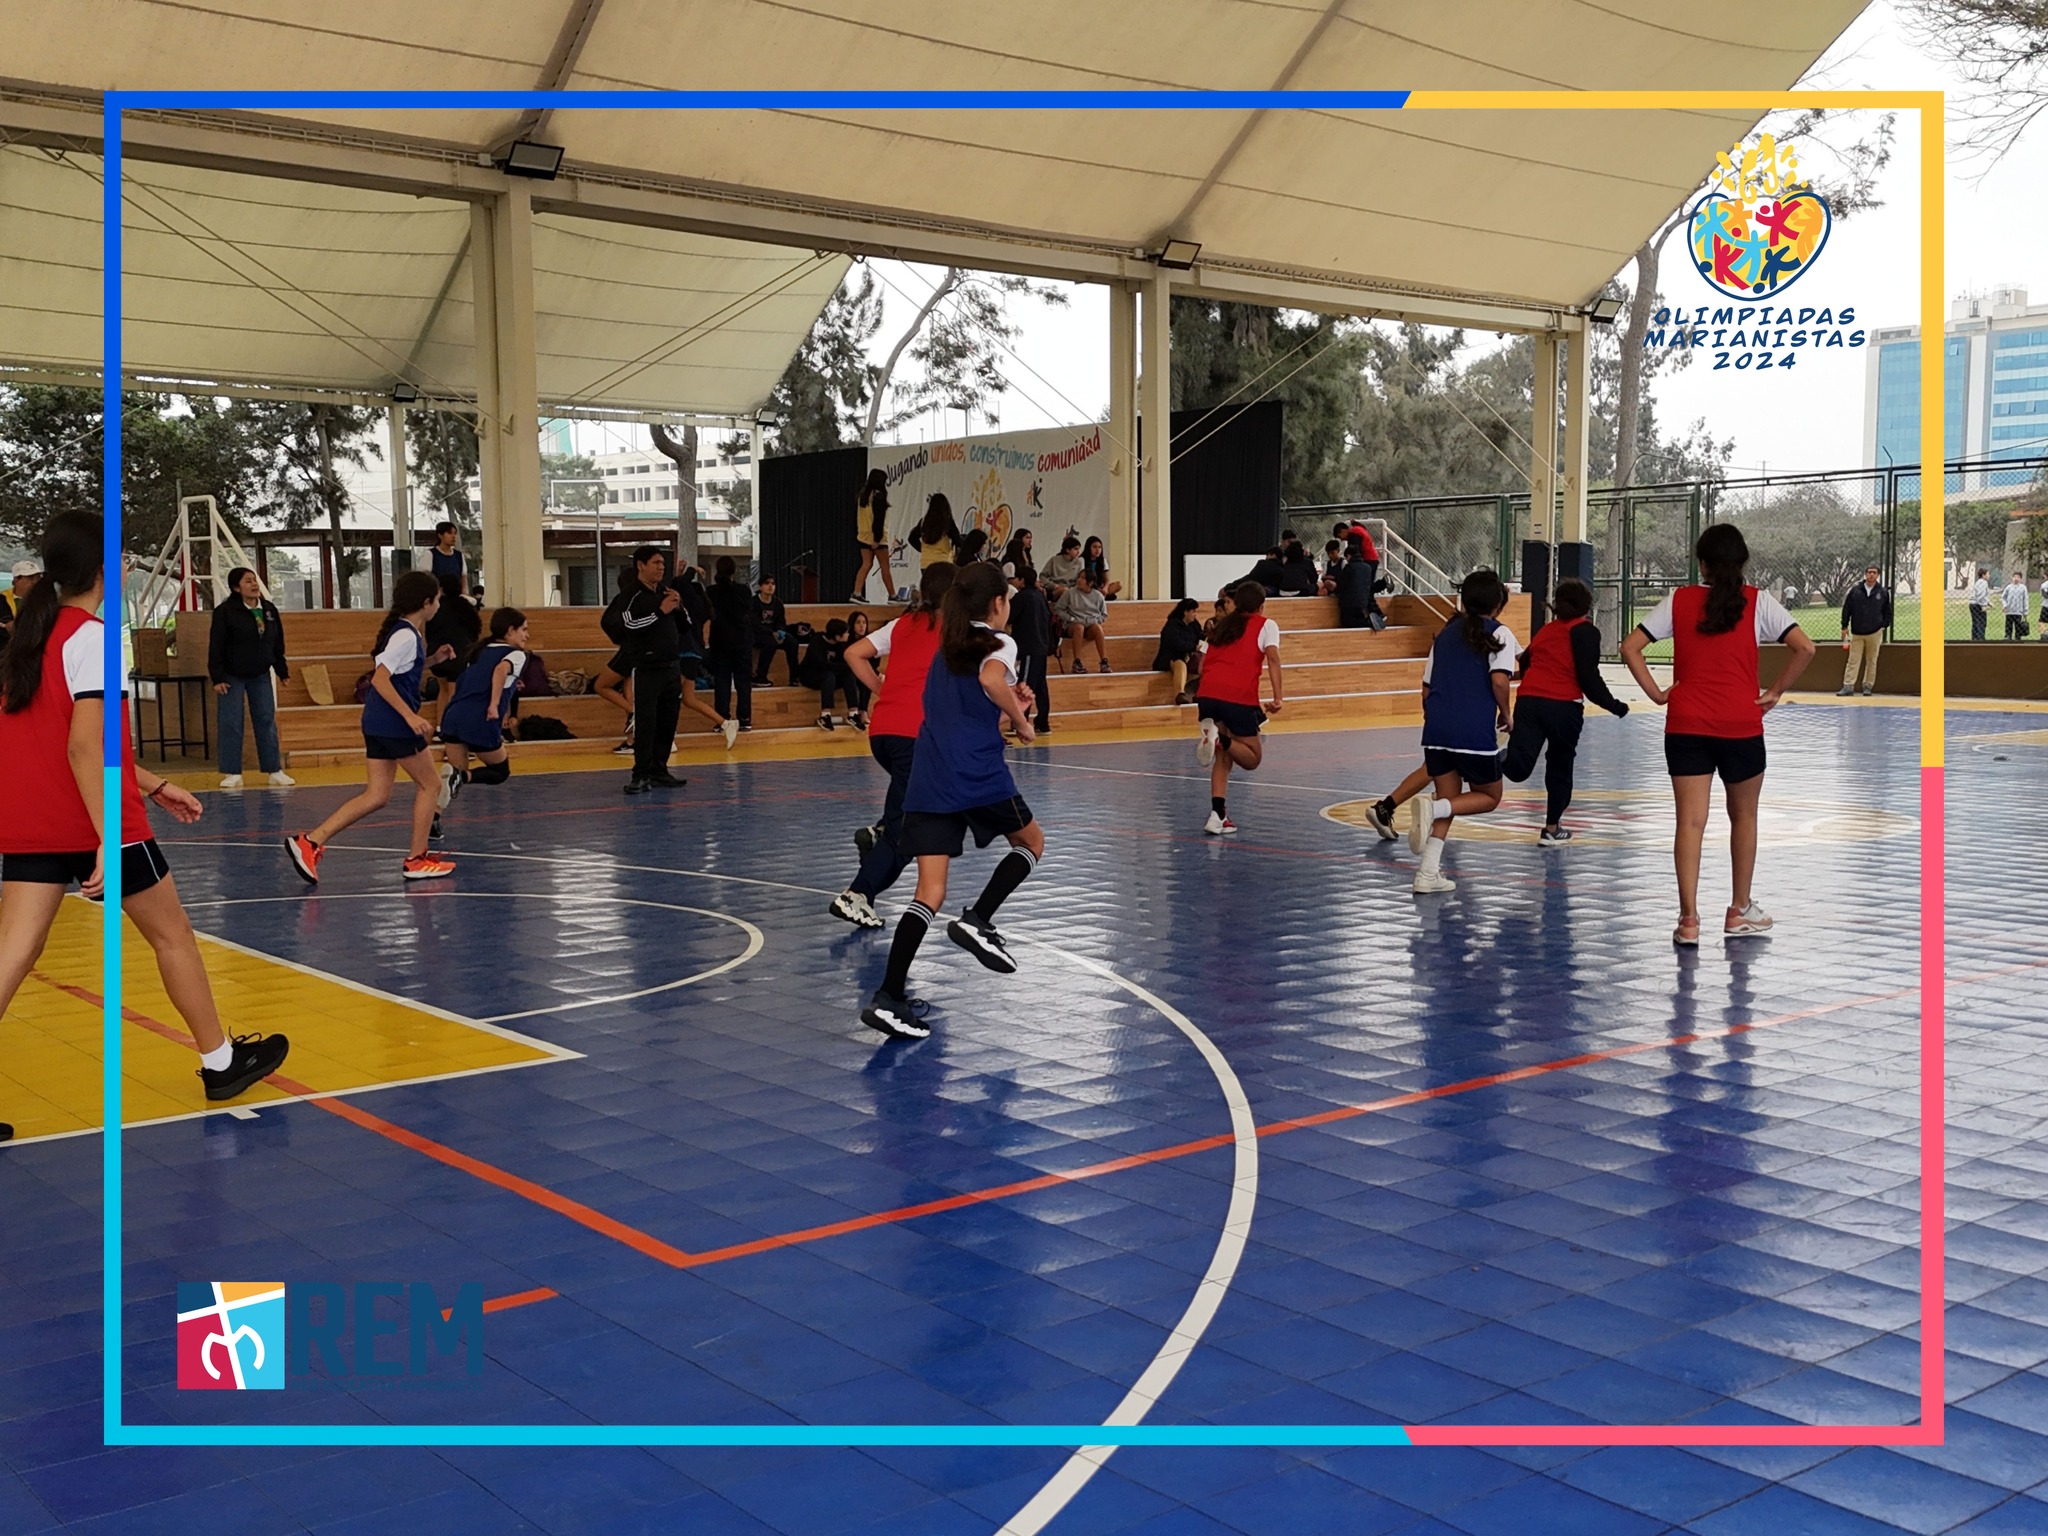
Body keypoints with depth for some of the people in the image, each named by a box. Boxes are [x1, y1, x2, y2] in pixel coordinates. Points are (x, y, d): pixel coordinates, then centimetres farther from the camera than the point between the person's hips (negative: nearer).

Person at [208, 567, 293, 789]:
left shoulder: (269, 609, 3)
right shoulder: (225, 612, -12)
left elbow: (277, 644, 12)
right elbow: (216, 647, -12)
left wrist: (282, 670, 12)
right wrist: (217, 678, -15)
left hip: (260, 676, 4)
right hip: (232, 676, -4)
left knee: (267, 721, 5)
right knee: (231, 725, -2)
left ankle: (275, 770, 11)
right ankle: (232, 773, 5)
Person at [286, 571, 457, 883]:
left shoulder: (404, 631, 15)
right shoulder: (407, 635, -13)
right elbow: (380, 679, -21)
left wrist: (431, 660, 18)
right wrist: (410, 716, -24)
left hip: (377, 722, 9)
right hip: (395, 724, -9)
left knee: (376, 796, 8)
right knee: (430, 785, 5)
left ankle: (311, 841, -1)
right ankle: (416, 860, 11)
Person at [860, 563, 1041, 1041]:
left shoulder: (947, 650, 24)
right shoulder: (998, 644, 2)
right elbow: (991, 679, -21)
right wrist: (1020, 719, -7)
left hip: (927, 781, 6)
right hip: (978, 775, -6)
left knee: (930, 894, 2)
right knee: (1031, 842, 22)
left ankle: (888, 997, -11)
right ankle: (978, 920, 1)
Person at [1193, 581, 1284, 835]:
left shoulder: (1221, 625, 26)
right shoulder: (1265, 625, 13)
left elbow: (1203, 664, 21)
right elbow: (1272, 657, -4)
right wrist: (1277, 698, -8)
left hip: (1207, 694, 5)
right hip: (1239, 697, -5)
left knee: (1224, 756, 16)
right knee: (1251, 758, 10)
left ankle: (1217, 815, 1)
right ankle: (1221, 738, -20)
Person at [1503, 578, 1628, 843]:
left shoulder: (1544, 630, 21)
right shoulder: (1584, 631, 3)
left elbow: (1524, 664, 23)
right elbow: (1589, 677, -6)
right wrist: (1614, 706, 3)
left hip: (1528, 701, 3)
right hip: (1563, 706, -3)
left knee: (1517, 767, -8)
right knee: (1560, 766, 16)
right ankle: (1552, 828, 23)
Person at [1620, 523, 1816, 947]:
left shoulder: (1680, 601, 4)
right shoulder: (1758, 602, 0)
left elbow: (1630, 646, -1)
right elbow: (1804, 648, -9)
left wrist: (1656, 693, 3)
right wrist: (1774, 693, 0)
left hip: (1685, 725, 1)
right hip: (1741, 725, 0)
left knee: (1690, 820, -1)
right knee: (1743, 816, 17)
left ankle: (1689, 920, -7)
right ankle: (1740, 912, 26)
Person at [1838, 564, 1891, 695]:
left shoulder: (1883, 592, 1)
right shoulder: (1855, 590, 0)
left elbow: (1887, 611, 10)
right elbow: (1846, 609, 3)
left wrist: (1884, 626, 2)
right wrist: (1844, 626, 0)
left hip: (1874, 633, 0)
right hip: (1856, 633, 0)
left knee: (1871, 661, 6)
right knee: (1853, 660, -1)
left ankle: (1868, 686, 13)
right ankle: (1848, 686, -3)